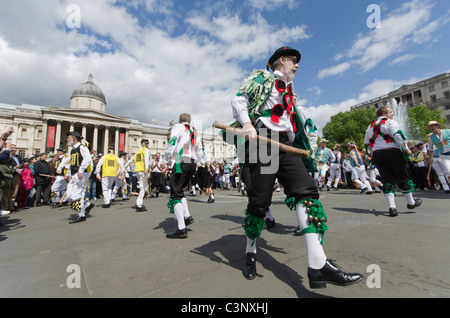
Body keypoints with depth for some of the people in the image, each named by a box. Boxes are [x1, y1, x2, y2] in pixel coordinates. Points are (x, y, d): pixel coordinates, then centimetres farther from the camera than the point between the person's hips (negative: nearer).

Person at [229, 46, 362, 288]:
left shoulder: (290, 91, 33)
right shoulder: (262, 77, 14)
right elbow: (239, 99, 0)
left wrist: (305, 117, 20)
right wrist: (246, 122, -17)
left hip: (287, 147, 7)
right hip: (262, 141, -6)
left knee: (306, 190, -14)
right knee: (259, 200, -8)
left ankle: (318, 265, -15)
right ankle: (250, 253, 14)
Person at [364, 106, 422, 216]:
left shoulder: (370, 126, 17)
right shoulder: (390, 122, -1)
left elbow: (367, 144, 17)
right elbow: (397, 136, -15)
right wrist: (406, 149, -6)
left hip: (377, 155, 5)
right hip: (392, 152, -5)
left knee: (387, 180, 6)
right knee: (403, 178, 13)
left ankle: (392, 207, -2)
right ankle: (411, 202, 29)